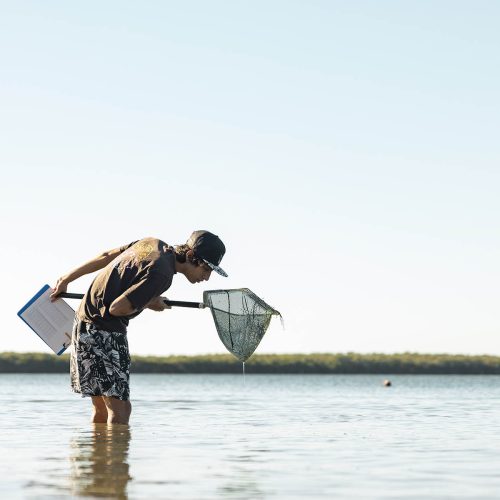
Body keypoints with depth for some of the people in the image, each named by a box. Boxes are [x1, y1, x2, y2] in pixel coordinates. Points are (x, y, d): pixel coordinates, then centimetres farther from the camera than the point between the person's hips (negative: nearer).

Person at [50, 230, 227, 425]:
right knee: (120, 408, -12)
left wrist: (67, 279, 23)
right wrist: (149, 304, -5)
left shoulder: (153, 244, 7)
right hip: (103, 332, -10)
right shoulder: (161, 274, -22)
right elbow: (117, 308, -23)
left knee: (102, 409, 13)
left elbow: (106, 257, 15)